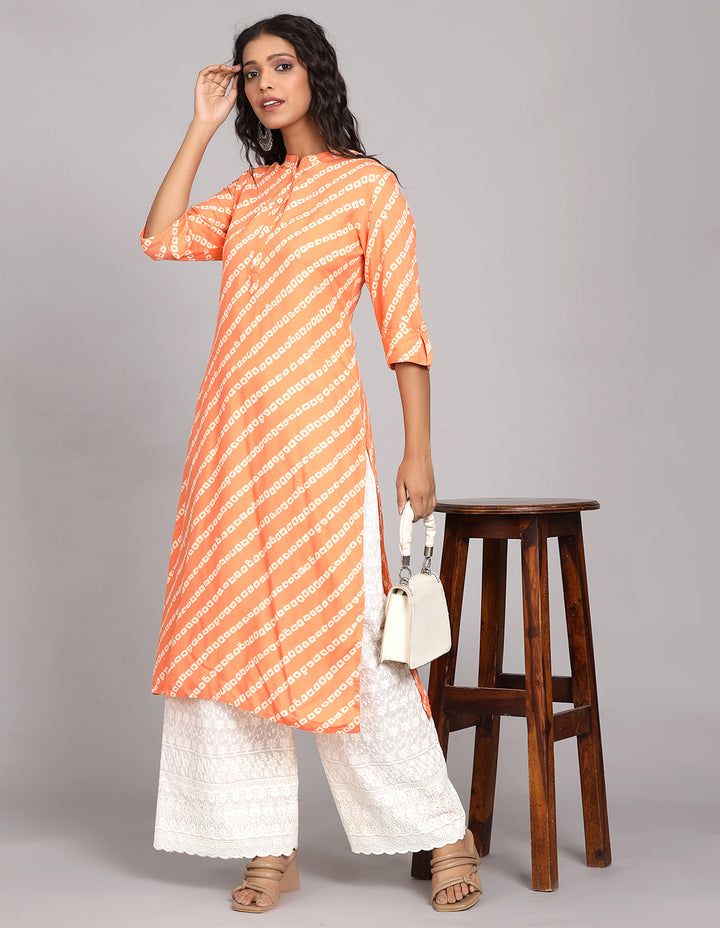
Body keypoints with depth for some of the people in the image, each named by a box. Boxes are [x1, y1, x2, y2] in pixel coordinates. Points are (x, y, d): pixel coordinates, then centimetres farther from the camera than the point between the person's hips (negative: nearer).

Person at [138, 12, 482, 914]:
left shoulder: (369, 186, 1)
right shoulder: (249, 192, 16)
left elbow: (404, 328, -2)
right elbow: (162, 238, 2)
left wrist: (417, 456, -6)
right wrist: (202, 125, 5)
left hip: (316, 430, -5)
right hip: (233, 432, 6)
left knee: (345, 636, -6)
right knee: (230, 630, 4)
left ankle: (445, 833, 9)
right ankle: (269, 847, 14)